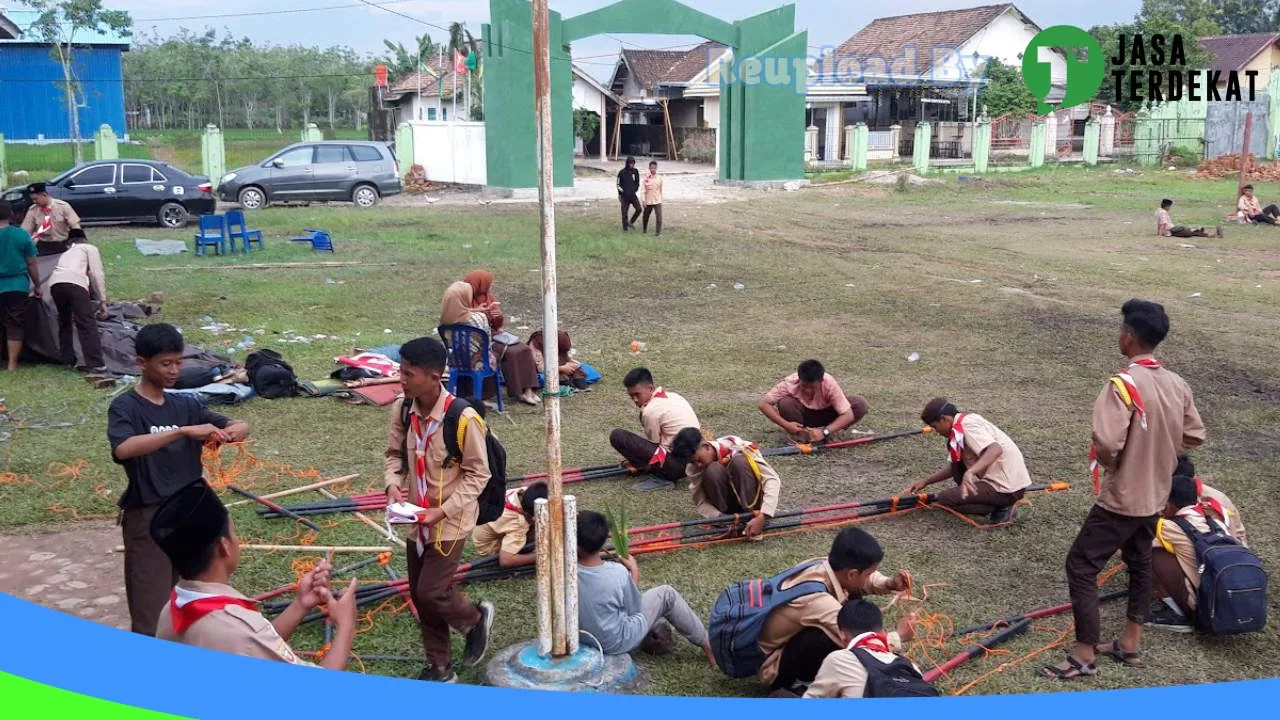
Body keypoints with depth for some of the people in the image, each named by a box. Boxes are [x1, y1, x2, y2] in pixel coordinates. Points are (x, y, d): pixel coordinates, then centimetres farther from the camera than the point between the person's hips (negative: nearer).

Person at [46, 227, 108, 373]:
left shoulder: (66, 253, 42)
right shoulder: (90, 248, 26)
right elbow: (97, 274, 12)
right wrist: (102, 301, 9)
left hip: (54, 283, 6)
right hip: (74, 282, -6)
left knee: (64, 322, 23)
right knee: (87, 323, -6)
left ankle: (68, 361, 27)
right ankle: (96, 364, -12)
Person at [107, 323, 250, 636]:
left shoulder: (187, 405, 6)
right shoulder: (125, 407, -9)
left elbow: (242, 426, 6)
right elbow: (123, 449, -29)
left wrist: (229, 432, -18)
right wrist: (184, 431, -35)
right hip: (149, 519, -5)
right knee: (151, 612, -1)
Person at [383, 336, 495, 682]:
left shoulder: (463, 418, -24)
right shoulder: (402, 409, -7)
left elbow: (478, 474, -15)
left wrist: (442, 511, -21)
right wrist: (393, 484, -11)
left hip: (450, 521, -6)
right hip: (416, 518, 6)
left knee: (432, 592, -7)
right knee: (419, 595, 13)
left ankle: (476, 618, 26)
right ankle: (440, 667, 31)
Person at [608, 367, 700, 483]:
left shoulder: (651, 410, -13)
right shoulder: (673, 396, 13)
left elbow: (653, 444, -2)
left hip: (677, 464, -10)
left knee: (617, 436, -12)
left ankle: (659, 475, -8)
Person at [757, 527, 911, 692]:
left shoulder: (825, 566, -14)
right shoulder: (816, 599, -37)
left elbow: (862, 581, 9)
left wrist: (890, 584, -10)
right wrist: (899, 637, -15)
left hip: (793, 636, 8)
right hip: (774, 664, -8)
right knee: (828, 637, -33)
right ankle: (802, 681, -5)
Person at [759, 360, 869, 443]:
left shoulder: (830, 384, -31)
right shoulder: (789, 383, -31)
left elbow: (848, 415, -32)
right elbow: (763, 404, -29)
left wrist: (824, 432, -44)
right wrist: (786, 424, -39)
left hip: (824, 414, 1)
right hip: (801, 414, -1)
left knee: (860, 404, -24)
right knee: (784, 403, -36)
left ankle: (822, 429, -11)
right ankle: (799, 433, -10)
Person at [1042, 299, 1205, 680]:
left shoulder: (1124, 383, -24)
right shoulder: (1177, 383, 0)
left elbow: (1107, 441, -32)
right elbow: (1194, 435, 9)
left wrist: (1108, 462, -10)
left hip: (1122, 497, -8)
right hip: (1155, 495, 8)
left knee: (1081, 566, 1)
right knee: (1140, 563, 22)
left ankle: (1084, 656, 5)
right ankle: (1130, 645, 32)